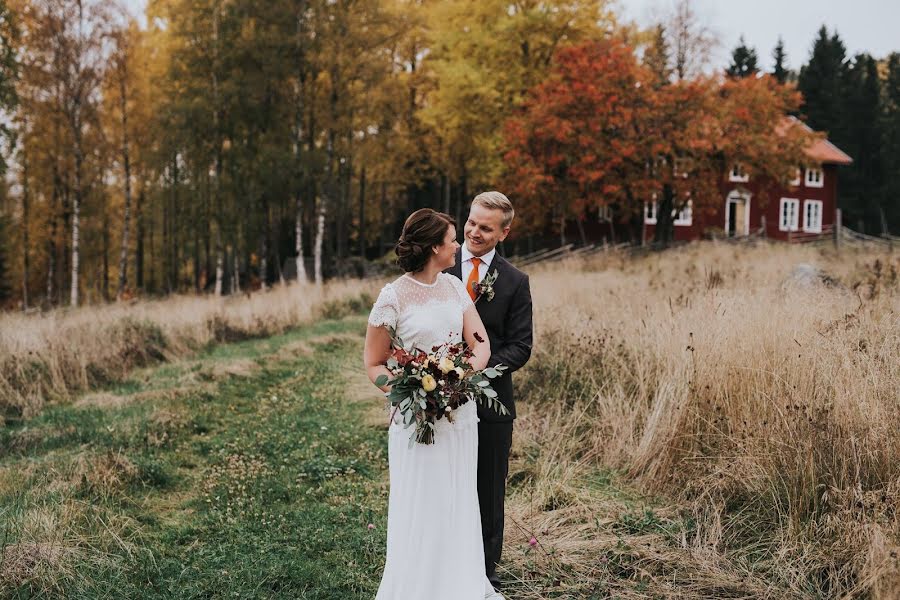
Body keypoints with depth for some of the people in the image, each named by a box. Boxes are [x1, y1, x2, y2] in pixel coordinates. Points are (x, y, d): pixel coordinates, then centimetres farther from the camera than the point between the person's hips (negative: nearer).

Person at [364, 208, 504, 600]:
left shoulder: (454, 286, 5)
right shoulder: (393, 297, -12)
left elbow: (481, 343, 1)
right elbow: (373, 364, -6)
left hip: (461, 413, 5)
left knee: (461, 504, 15)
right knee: (421, 509, 3)